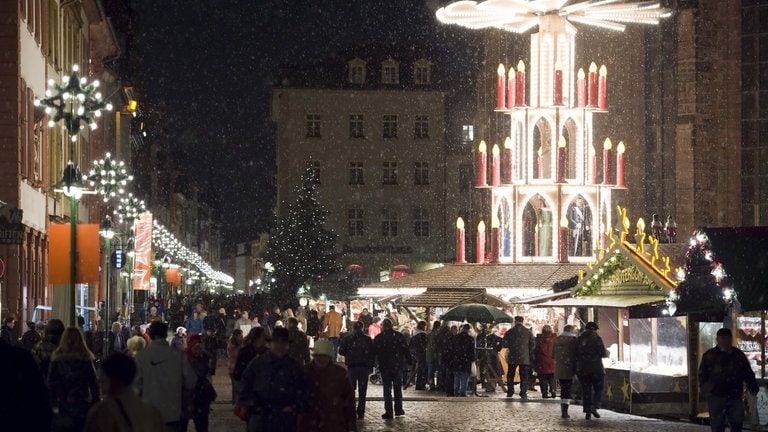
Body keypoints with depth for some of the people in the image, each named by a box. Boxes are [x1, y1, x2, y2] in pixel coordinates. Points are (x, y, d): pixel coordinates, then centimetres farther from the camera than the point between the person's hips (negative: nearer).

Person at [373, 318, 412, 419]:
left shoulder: (378, 338, -4)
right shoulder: (399, 336, -2)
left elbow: (374, 352, -1)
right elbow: (405, 350, -2)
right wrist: (410, 361, 6)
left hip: (384, 367, -1)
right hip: (397, 366, 1)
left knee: (387, 390, 2)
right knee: (398, 388, 14)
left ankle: (388, 412, -2)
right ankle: (398, 410, 18)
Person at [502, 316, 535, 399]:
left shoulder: (509, 332, -4)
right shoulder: (528, 332, -2)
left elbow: (504, 344, -2)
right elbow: (533, 345, 0)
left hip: (512, 358, 0)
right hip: (525, 358, 0)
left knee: (510, 375, 13)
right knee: (524, 376, 5)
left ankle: (510, 392, 12)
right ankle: (523, 393, -1)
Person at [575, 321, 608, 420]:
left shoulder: (579, 339, 9)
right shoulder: (596, 338, -6)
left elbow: (575, 354, 10)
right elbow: (602, 353, -11)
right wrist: (607, 353, 10)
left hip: (582, 370, 4)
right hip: (596, 368, -4)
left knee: (586, 390, 8)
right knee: (598, 390, 6)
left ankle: (587, 411, 3)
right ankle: (594, 406, -14)